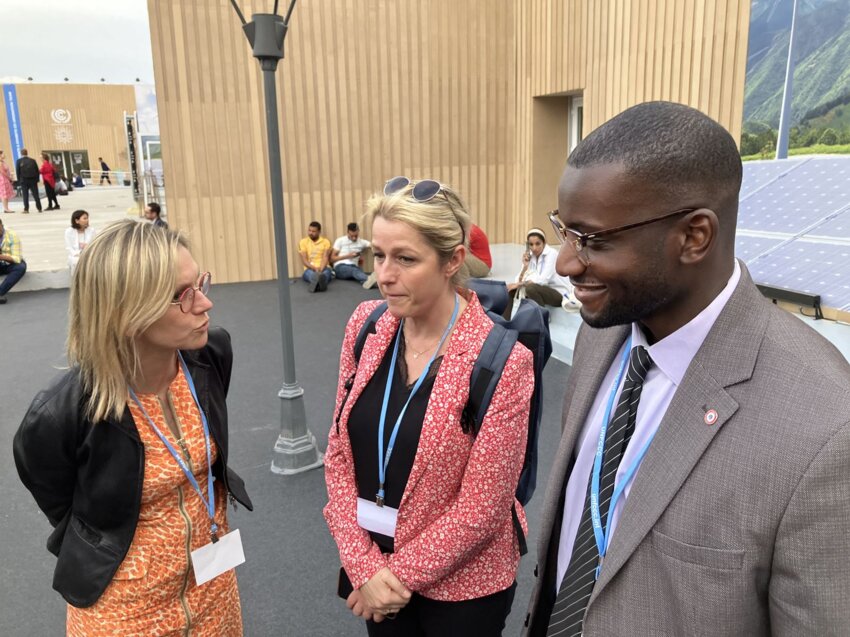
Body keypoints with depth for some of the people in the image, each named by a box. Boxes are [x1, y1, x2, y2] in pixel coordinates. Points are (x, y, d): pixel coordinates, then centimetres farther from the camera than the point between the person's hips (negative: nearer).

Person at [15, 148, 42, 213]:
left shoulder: (19, 161, -3)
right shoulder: (32, 160, 2)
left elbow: (17, 172, -3)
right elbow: (37, 171, 2)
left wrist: (19, 180, 6)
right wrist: (37, 179, 7)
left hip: (24, 180, -1)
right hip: (33, 180, 1)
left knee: (25, 195, 2)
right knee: (35, 195, 4)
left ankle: (26, 209, -1)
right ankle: (39, 208, 2)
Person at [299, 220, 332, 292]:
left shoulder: (326, 242, 11)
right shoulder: (303, 242, 11)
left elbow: (325, 258, -4)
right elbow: (304, 260, 0)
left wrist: (320, 269, -26)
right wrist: (314, 268, -20)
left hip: (323, 268, 0)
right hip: (310, 269, 0)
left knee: (326, 271, -36)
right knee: (309, 273, -37)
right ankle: (317, 283, -75)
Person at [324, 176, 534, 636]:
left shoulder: (502, 363, -22)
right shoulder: (365, 326, -8)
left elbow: (482, 508, -17)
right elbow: (338, 451, -3)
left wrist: (399, 575, -10)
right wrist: (363, 565, -9)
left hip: (461, 585, -3)